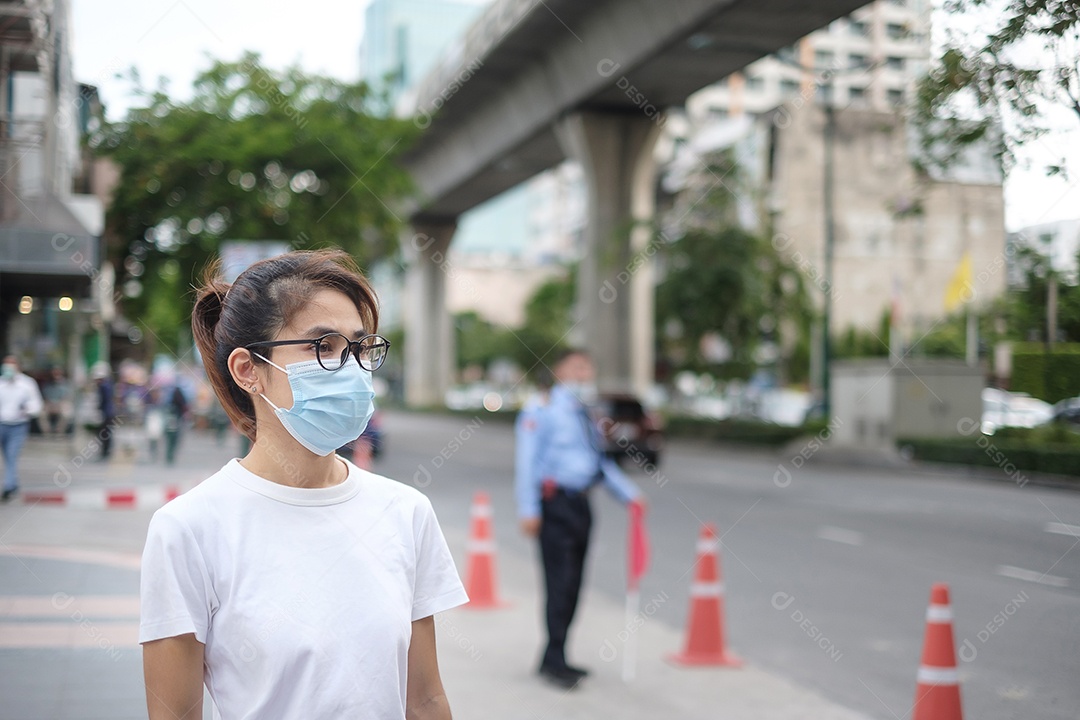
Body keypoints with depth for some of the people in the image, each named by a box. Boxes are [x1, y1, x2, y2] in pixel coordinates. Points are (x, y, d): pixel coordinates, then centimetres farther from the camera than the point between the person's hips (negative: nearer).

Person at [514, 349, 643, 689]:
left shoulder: (587, 415, 18)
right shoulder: (542, 410, -4)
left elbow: (601, 461, 25)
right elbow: (527, 461, -9)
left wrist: (630, 494, 14)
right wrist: (529, 509, -16)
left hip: (580, 504, 8)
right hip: (554, 503, -7)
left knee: (573, 583, 10)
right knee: (561, 582, -10)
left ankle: (555, 660, 20)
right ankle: (554, 661, -2)